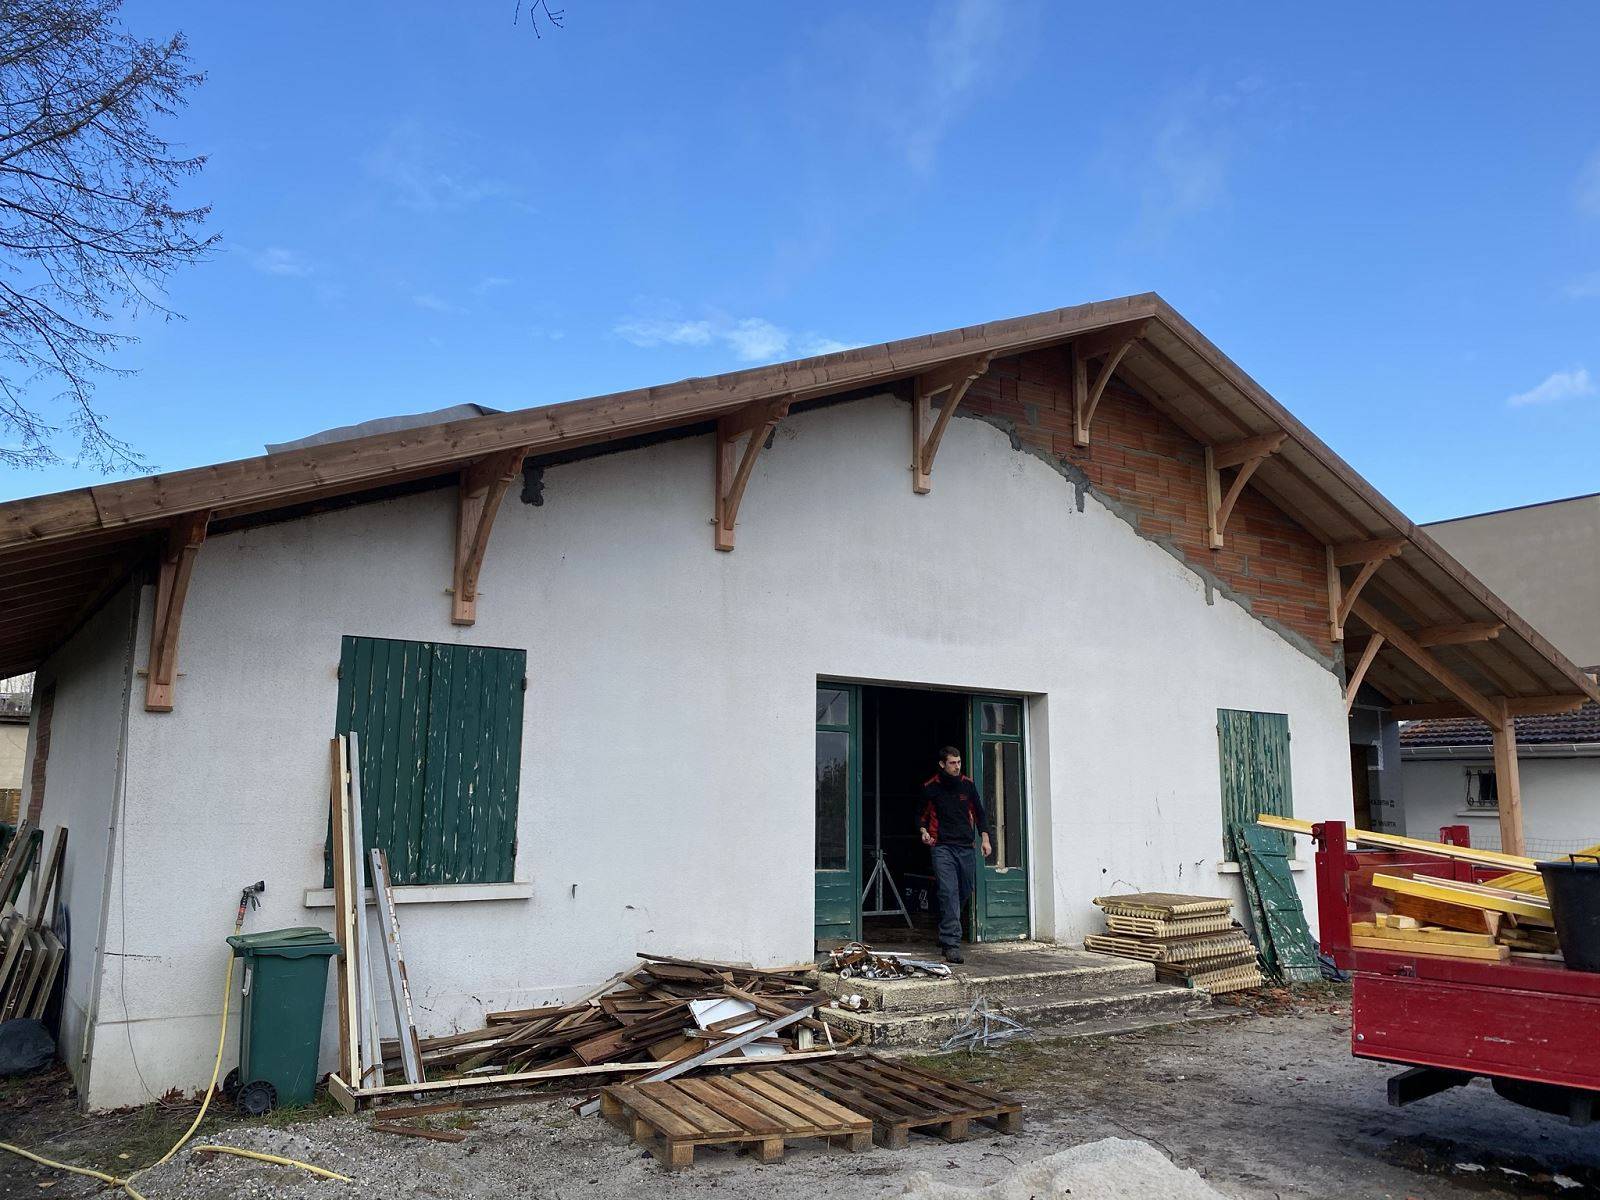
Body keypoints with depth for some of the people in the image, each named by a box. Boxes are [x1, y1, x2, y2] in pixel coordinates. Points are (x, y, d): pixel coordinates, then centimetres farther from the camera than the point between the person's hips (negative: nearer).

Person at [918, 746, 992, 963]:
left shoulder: (968, 785, 8)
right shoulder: (930, 787, 1)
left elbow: (979, 812, 15)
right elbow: (923, 814, 13)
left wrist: (985, 838, 7)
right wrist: (924, 831, -5)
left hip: (966, 847, 4)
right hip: (942, 847, -4)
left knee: (965, 890, 9)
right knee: (949, 893, -15)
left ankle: (946, 933, 32)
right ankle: (951, 944, -17)